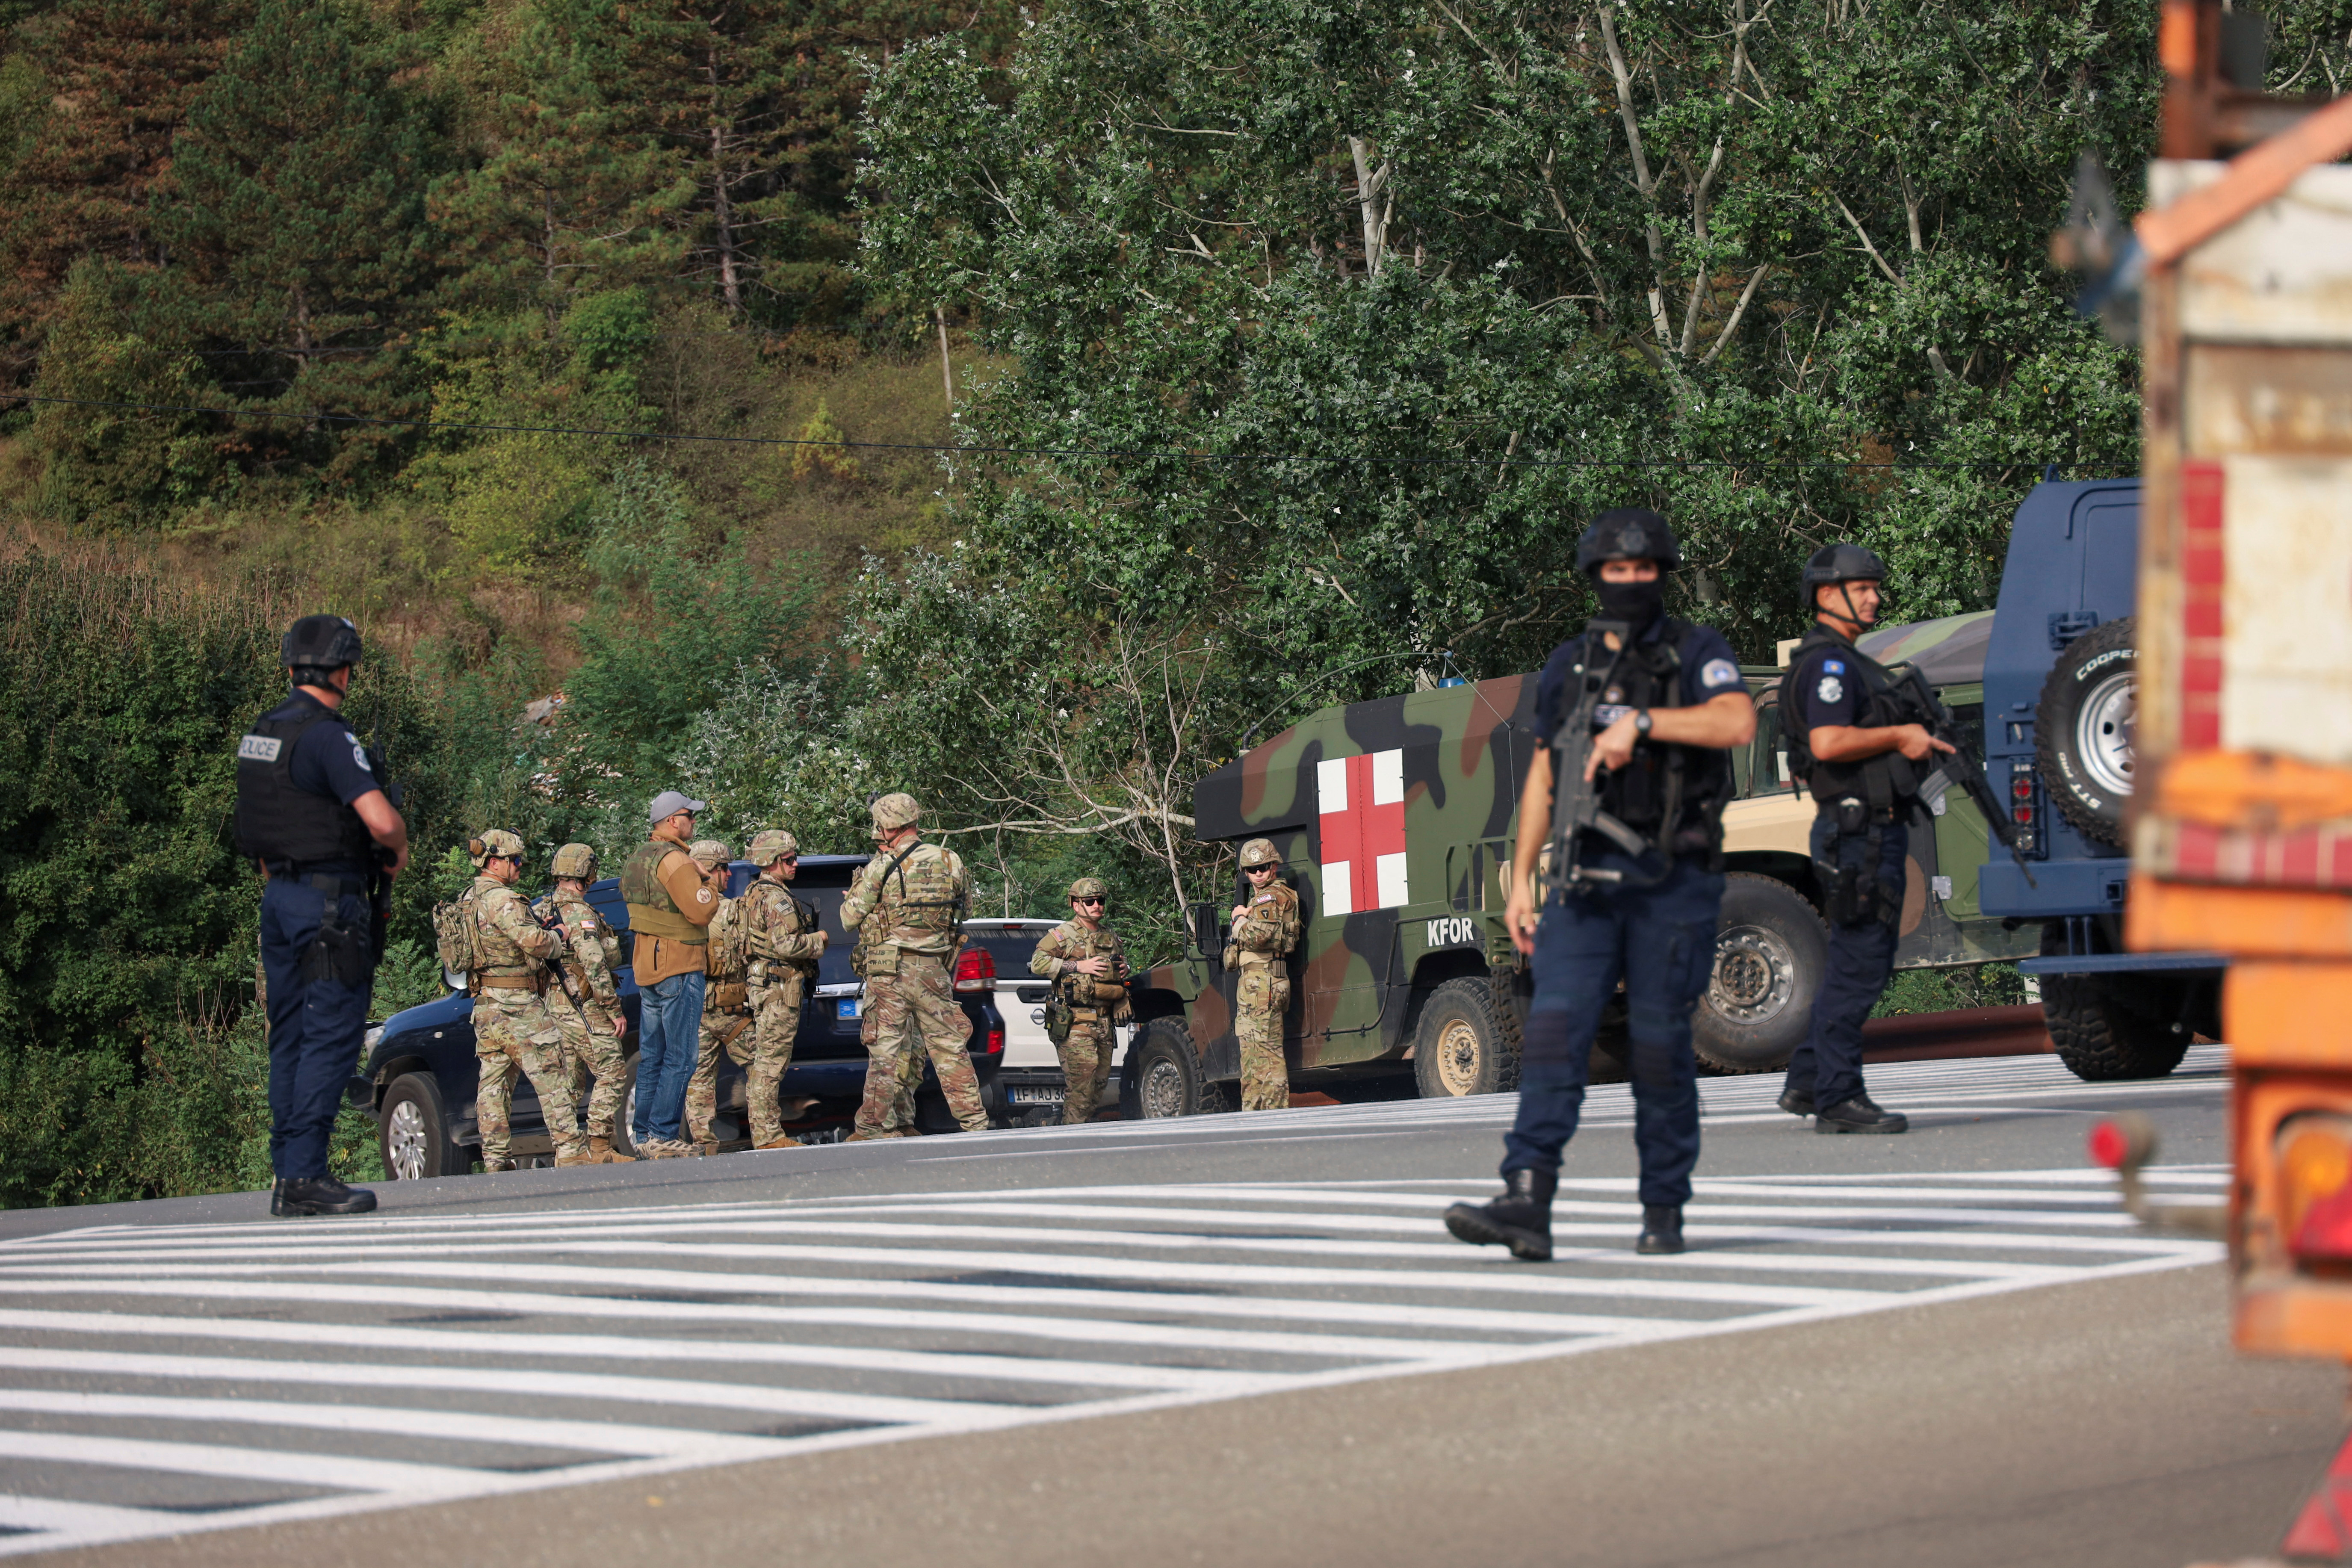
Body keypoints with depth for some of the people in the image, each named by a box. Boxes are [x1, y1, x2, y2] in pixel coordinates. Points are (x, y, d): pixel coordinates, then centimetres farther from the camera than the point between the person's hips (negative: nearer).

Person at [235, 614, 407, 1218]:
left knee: (291, 1041, 11)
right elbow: (381, 821, -24)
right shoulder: (328, 737, -15)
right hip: (329, 899, -9)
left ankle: (287, 1174, 12)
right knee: (331, 1038, -8)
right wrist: (399, 852, -3)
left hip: (279, 897, 9)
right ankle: (304, 1175, -14)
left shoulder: (261, 734, 13)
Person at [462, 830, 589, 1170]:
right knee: (551, 1080, -5)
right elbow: (535, 942, -24)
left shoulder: (468, 900, 15)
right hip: (518, 1005, -9)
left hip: (485, 1004, 9)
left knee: (493, 1084, 8)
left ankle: (495, 1157, 6)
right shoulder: (502, 900, -16)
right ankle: (571, 1151, -6)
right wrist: (559, 938, -4)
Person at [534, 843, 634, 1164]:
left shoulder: (540, 911, 10)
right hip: (584, 1008, -8)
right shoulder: (580, 914, -15)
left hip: (552, 1007, 8)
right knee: (610, 1075, -5)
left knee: (569, 1082, 12)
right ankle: (600, 1149, -10)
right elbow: (594, 966, -20)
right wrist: (615, 1010, -16)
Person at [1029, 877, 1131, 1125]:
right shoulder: (1062, 935, -1)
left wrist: (1123, 970, 11)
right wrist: (1078, 967, -16)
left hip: (1105, 1021, 7)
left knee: (1100, 1081, 6)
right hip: (1076, 1021, -7)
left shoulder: (1111, 937, 20)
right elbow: (1037, 964, -11)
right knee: (1081, 1079, -15)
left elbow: (1122, 964, 37)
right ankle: (1074, 1130, -14)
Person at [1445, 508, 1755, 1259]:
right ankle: (1527, 1204, -20)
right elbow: (1544, 776, 19)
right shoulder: (1568, 667, 14)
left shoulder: (1697, 653, 2)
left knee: (1660, 1045, 0)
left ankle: (1664, 1211, 13)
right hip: (1584, 879, 3)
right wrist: (1521, 880, 14)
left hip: (1672, 880, -3)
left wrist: (1639, 721, -24)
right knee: (1554, 1027, -11)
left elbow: (1737, 723, -18)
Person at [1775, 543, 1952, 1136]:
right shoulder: (1828, 663, -12)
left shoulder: (1849, 663, 22)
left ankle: (1808, 1083, 19)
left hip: (1876, 830, 11)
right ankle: (1838, 1098, -8)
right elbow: (1828, 743, -25)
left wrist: (1915, 743, 15)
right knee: (1860, 964, -9)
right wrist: (1898, 736, -15)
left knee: (1858, 964, 15)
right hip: (1859, 828, -11)